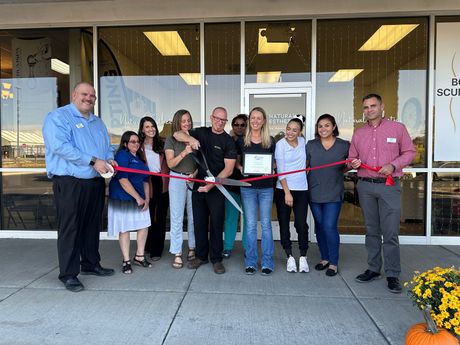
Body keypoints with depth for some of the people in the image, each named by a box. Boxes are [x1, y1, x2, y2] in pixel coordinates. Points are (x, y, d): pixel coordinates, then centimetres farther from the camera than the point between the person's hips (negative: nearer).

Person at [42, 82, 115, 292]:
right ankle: (68, 274, 10)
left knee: (92, 226, 15)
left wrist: (110, 159, -1)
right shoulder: (58, 117, -5)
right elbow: (60, 146, -19)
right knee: (70, 229, -1)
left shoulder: (98, 122, 19)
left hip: (96, 182, 7)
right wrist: (93, 161, -21)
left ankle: (91, 264, 30)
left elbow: (107, 147, 23)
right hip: (69, 183, -7)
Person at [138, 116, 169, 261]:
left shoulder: (162, 143, 5)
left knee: (161, 217, 6)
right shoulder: (139, 146, 1)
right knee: (149, 217, 10)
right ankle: (149, 246, 26)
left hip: (163, 183, 1)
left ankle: (157, 250, 15)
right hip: (148, 184, -1)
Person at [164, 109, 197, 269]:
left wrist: (195, 173, -7)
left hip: (194, 180, 3)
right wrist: (184, 153, -22)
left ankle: (192, 248, 23)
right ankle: (177, 254, 7)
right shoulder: (171, 140, 0)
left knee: (193, 216, 9)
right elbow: (170, 163, -8)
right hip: (177, 180, -2)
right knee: (177, 218, -1)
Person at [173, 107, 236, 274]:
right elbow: (177, 134, 3)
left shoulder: (228, 141, -4)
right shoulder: (201, 133, 7)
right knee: (199, 222, 11)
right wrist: (190, 138, -19)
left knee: (216, 223, 3)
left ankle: (216, 259, 17)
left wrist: (211, 185, -17)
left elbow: (228, 169, -10)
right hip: (198, 185, 4)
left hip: (216, 188, -3)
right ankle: (201, 256, 26)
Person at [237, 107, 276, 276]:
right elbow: (236, 161, 11)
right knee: (250, 225, 4)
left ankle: (267, 262, 15)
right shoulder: (241, 141, 3)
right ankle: (250, 262, 16)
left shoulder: (270, 141, 4)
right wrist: (241, 168, -10)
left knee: (266, 224, 5)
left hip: (266, 187, 0)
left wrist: (271, 170, -9)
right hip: (248, 187, 0)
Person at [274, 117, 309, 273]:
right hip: (283, 189, -2)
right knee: (284, 224, 4)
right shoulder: (280, 144, -4)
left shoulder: (303, 142, 7)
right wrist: (287, 192, -13)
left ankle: (303, 257, 12)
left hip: (301, 189, 2)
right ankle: (290, 257, 17)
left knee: (301, 224, -3)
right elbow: (280, 170, -8)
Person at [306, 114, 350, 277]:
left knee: (329, 227, -7)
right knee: (319, 226, 11)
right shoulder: (311, 145, 3)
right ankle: (325, 258, 28)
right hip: (314, 193, 3)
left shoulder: (344, 145, 0)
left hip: (333, 194, -2)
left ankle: (333, 263, 10)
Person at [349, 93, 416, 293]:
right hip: (365, 187, 3)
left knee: (390, 233, -3)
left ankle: (392, 274, 9)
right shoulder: (358, 134, 12)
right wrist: (353, 163, -7)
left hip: (389, 186, -3)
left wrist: (393, 165, -12)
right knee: (372, 231, 11)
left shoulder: (397, 128, 4)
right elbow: (351, 158, 17)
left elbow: (410, 152, 4)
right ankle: (373, 269, 22)